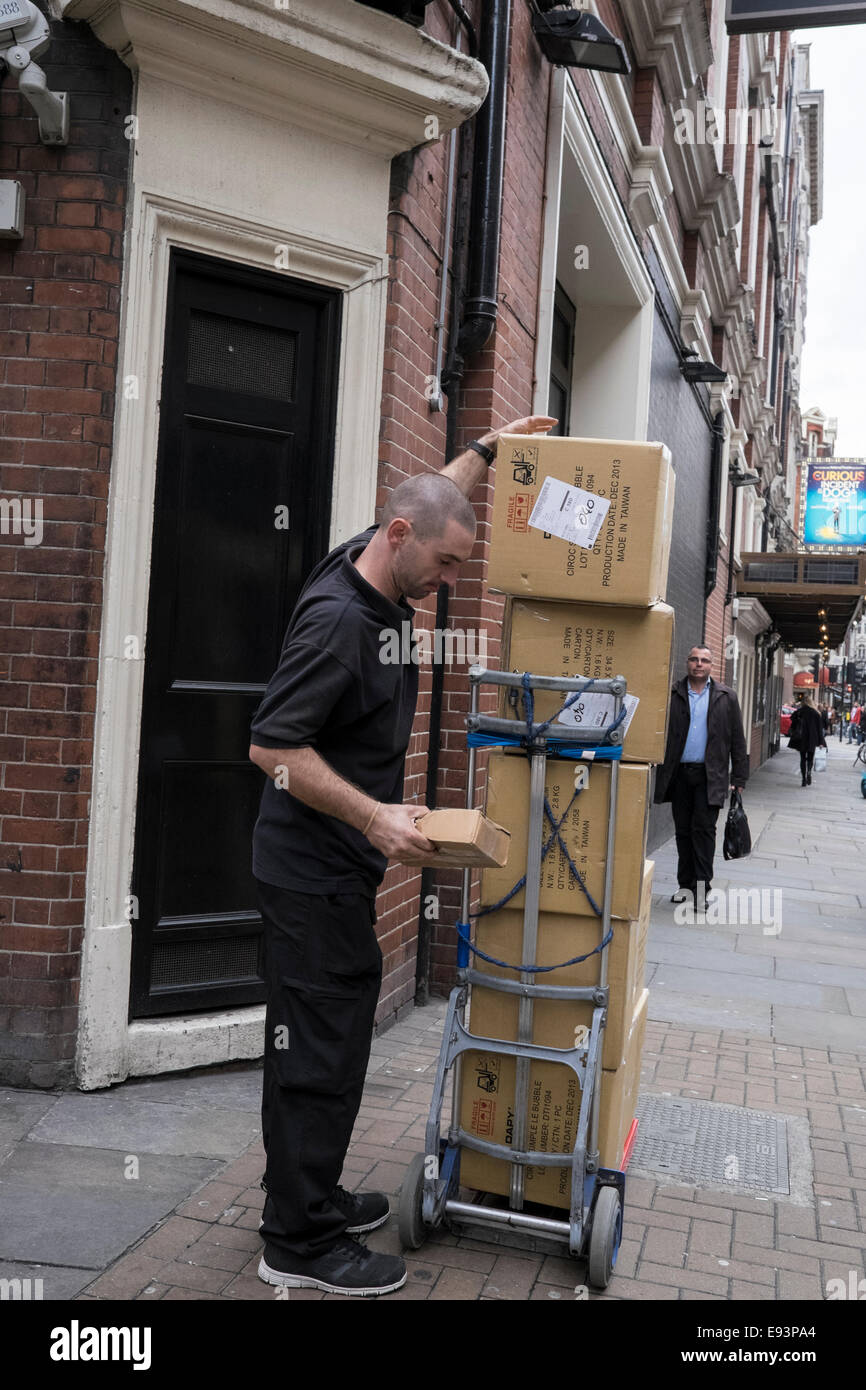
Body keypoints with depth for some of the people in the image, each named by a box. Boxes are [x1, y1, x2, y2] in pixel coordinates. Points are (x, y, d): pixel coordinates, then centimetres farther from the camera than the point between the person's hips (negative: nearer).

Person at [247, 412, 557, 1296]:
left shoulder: (382, 584, 7)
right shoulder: (337, 618, -22)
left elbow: (429, 498, 28)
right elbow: (273, 746, -24)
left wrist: (487, 449, 27)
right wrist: (374, 816, -26)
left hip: (342, 867, 10)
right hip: (313, 872, -10)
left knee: (337, 1032, 17)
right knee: (318, 1046, -2)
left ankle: (311, 1196, 31)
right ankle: (299, 1243, 11)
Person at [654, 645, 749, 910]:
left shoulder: (726, 697, 6)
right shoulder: (673, 695, 4)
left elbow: (737, 740, 7)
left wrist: (739, 779, 3)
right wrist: (661, 773, -3)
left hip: (710, 775, -1)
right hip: (680, 773, 2)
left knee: (703, 828, -9)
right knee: (683, 830, 8)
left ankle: (702, 886, -5)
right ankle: (686, 884, 18)